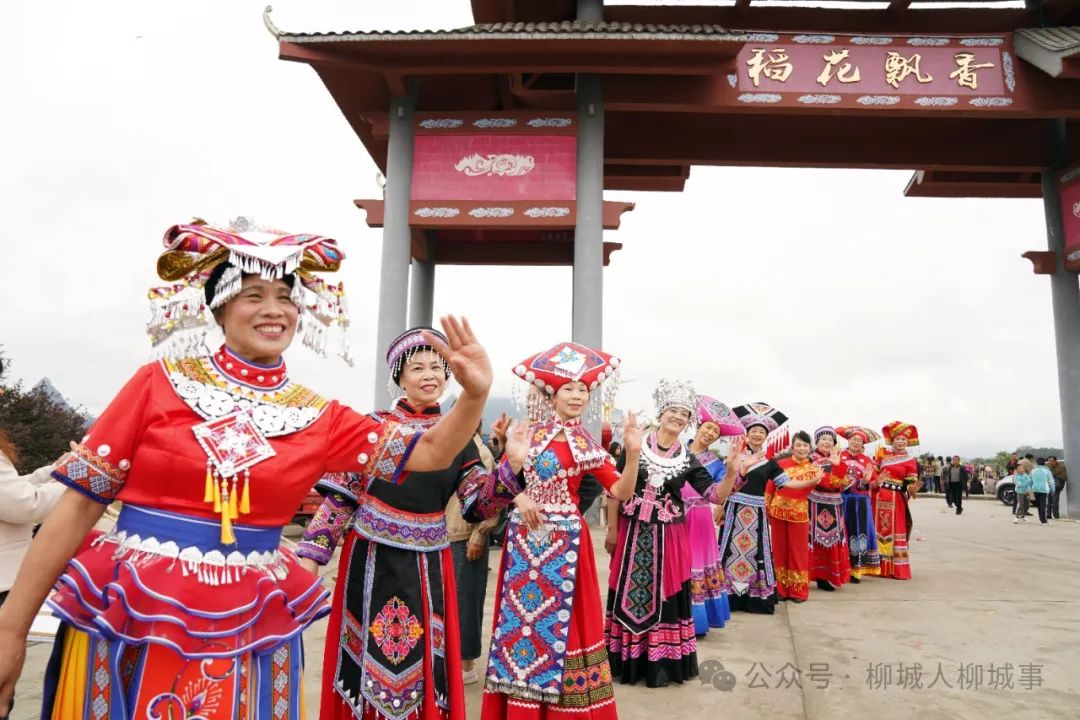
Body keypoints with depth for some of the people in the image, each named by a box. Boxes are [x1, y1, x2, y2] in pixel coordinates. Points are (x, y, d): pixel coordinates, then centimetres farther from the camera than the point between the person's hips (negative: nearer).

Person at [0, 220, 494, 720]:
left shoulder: (318, 417, 1)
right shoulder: (161, 383, -3)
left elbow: (428, 454, 1)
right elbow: (81, 502, -2)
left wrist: (474, 395, -17)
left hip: (248, 631, 2)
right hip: (128, 621, -1)